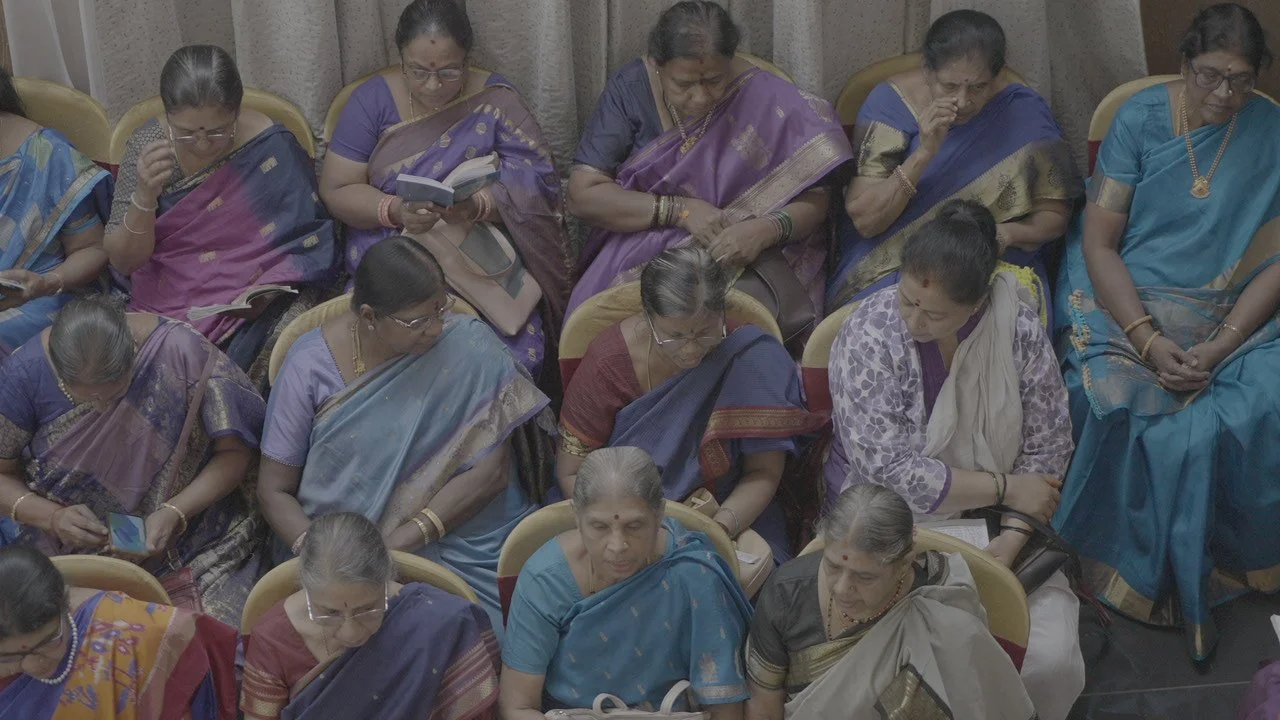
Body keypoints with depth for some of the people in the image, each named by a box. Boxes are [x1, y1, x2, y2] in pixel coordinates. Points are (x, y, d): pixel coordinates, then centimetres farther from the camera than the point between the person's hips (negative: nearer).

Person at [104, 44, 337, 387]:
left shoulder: (270, 147, -9)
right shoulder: (148, 143, -5)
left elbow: (311, 245, -1)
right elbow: (123, 262, -3)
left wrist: (271, 288, -20)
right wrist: (144, 196, -21)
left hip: (248, 306, -1)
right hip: (164, 303, 1)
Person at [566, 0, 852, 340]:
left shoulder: (766, 99, -7)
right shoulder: (631, 90, -4)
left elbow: (815, 199, -5)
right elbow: (582, 194, -8)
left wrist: (767, 230, -27)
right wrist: (681, 210, -18)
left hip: (744, 255, -1)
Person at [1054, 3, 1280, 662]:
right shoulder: (1140, 119, 0)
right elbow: (1099, 243, -4)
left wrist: (1221, 346, -16)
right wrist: (1148, 339, -17)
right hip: (1125, 303, -1)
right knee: (1115, 398, -31)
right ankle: (1146, 572, -11)